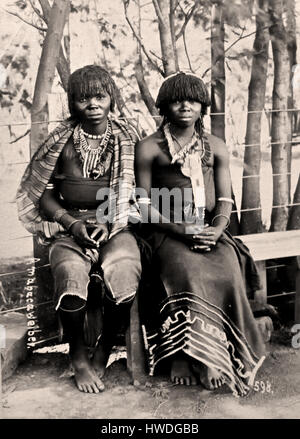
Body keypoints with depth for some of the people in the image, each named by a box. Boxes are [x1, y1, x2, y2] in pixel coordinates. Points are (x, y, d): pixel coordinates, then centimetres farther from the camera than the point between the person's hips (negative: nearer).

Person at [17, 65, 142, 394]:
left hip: (116, 227, 1)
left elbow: (134, 194, 6)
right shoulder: (62, 140, 4)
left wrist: (107, 223, -10)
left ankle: (102, 354, -3)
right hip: (69, 227, 0)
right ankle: (78, 358, -2)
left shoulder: (127, 139, 7)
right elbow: (44, 193, 7)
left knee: (123, 274, -31)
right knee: (71, 276, -32)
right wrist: (73, 223, -8)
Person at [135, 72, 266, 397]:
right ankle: (187, 358, -22)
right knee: (187, 271, -33)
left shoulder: (215, 147, 15)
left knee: (228, 270, -27)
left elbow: (225, 199, 9)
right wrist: (180, 230, -14)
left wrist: (217, 229, -12)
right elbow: (144, 204, -1)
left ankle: (228, 354, -16)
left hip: (210, 229, 3)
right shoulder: (149, 148, 4)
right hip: (166, 231, -3)